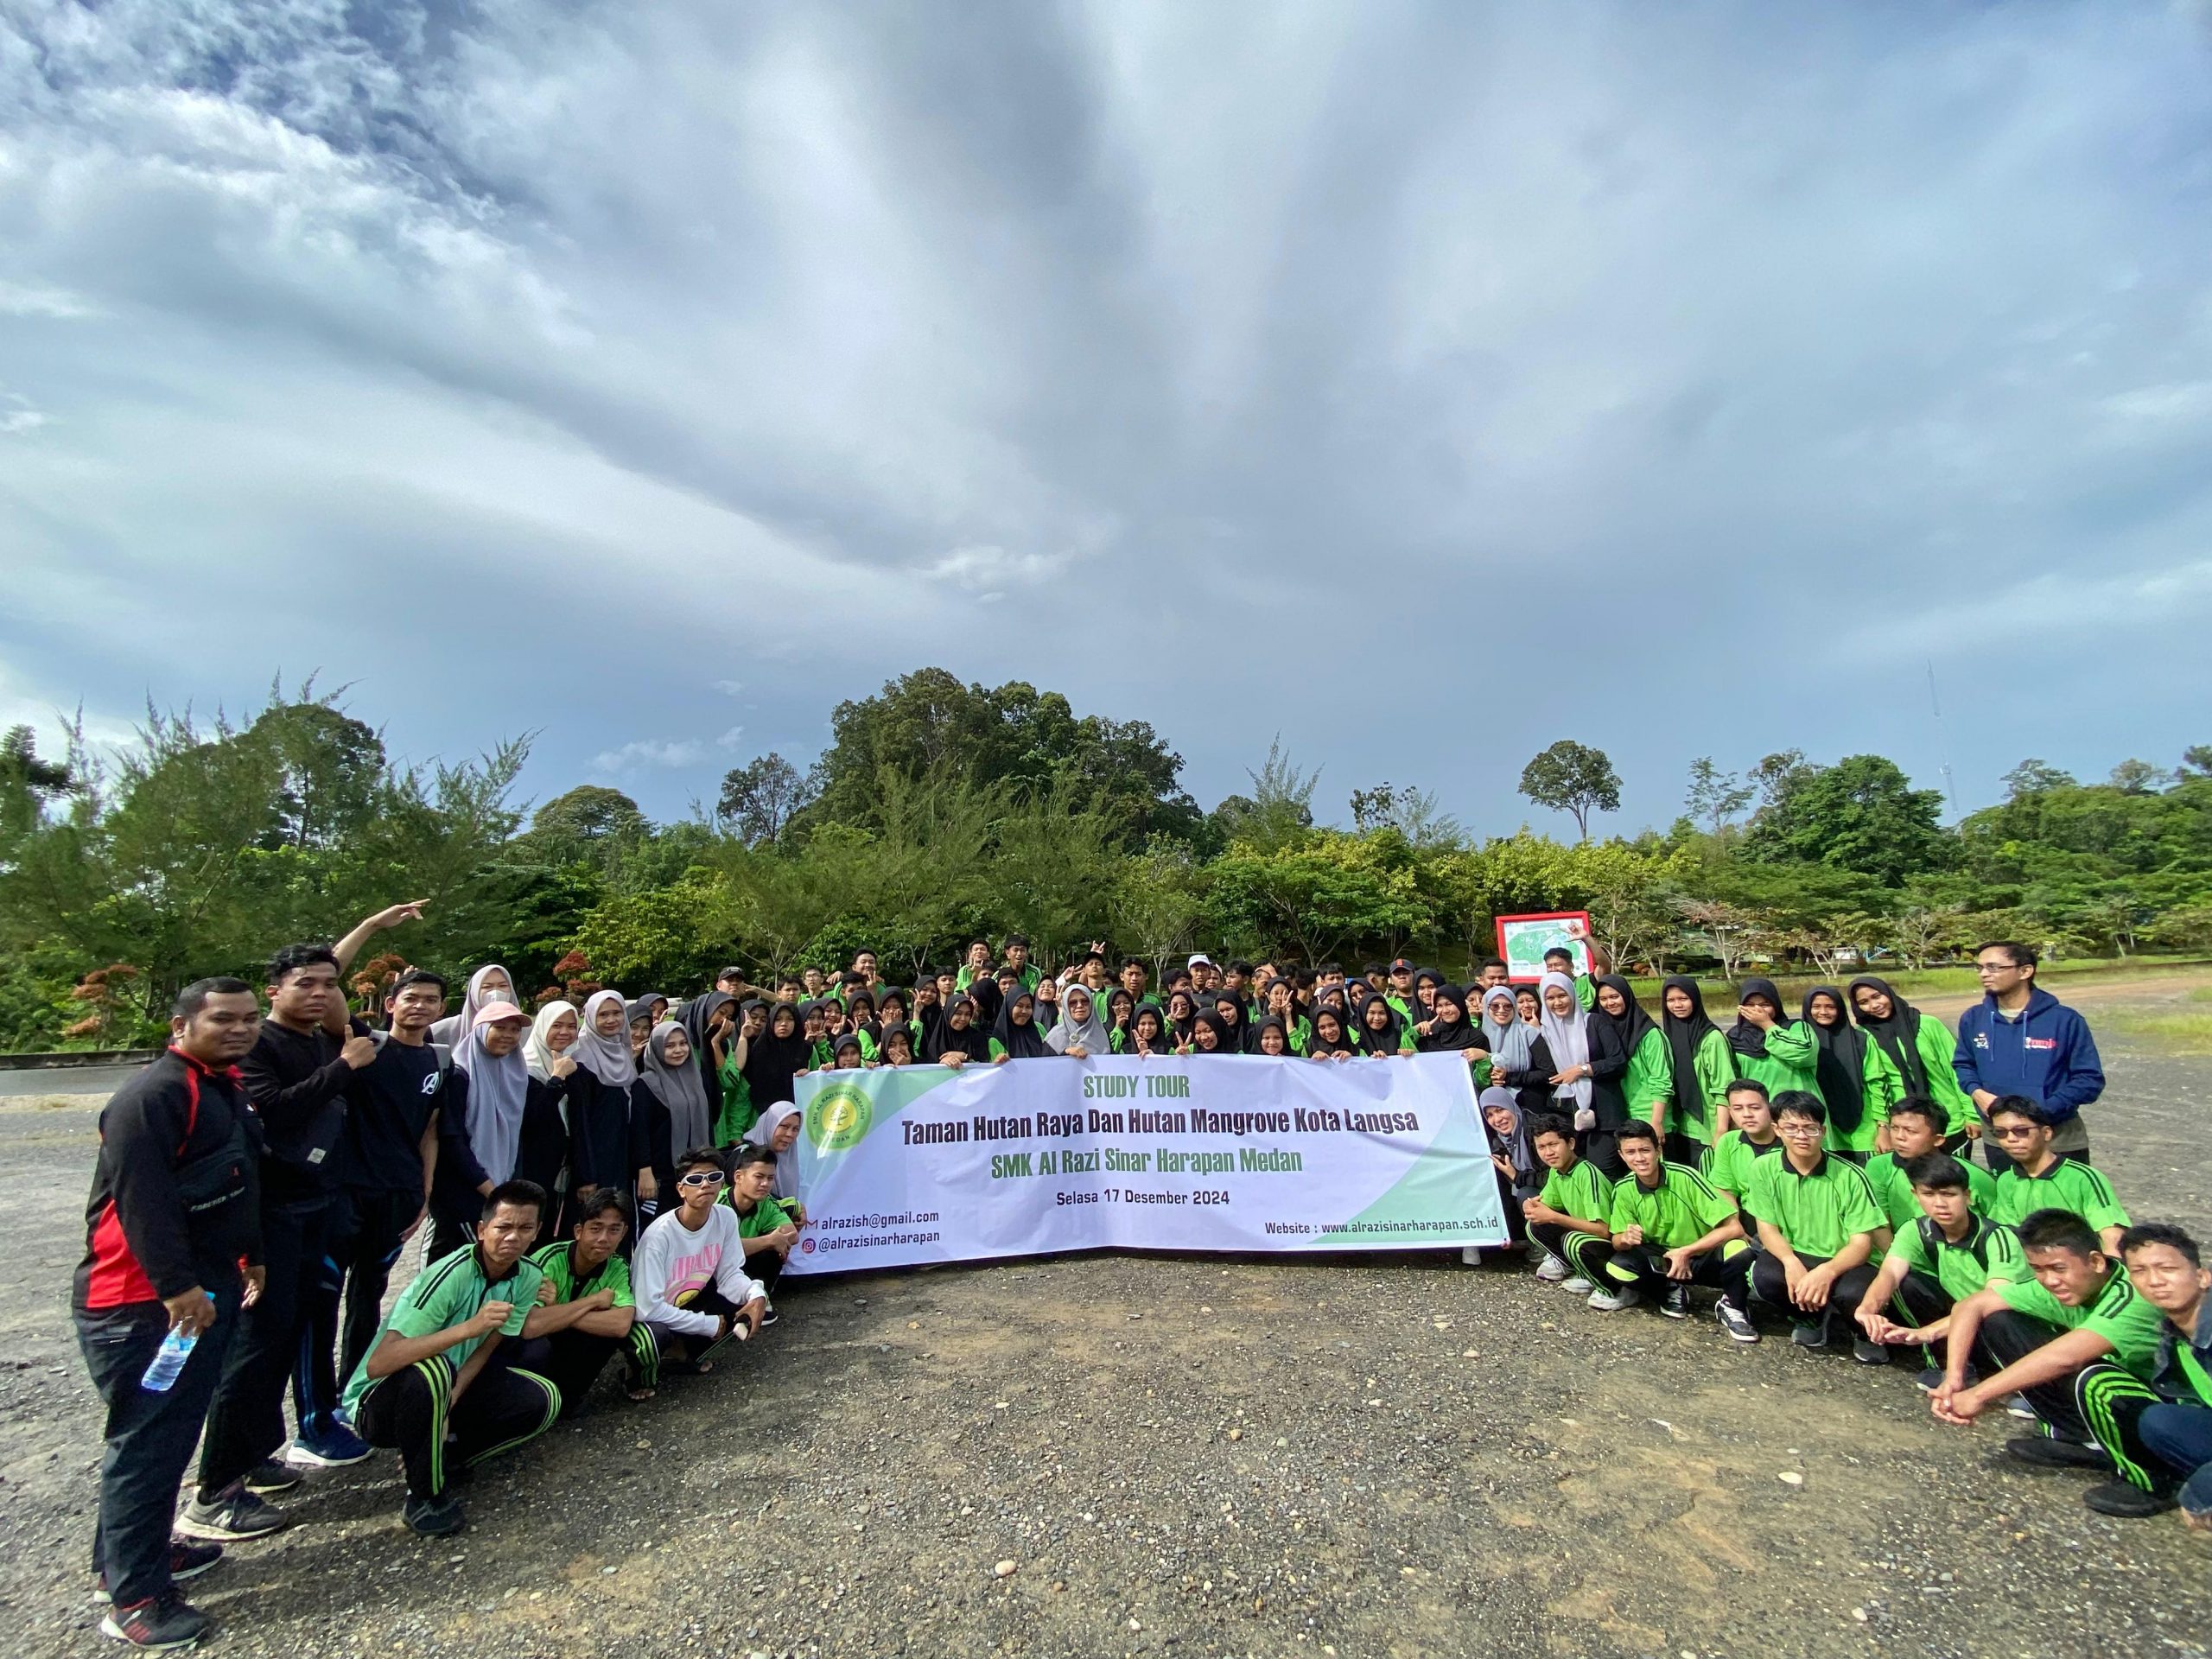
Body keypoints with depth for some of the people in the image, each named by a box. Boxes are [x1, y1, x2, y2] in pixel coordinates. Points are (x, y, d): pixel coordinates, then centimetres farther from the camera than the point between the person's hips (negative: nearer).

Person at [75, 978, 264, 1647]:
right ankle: (133, 1596, 10)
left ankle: (137, 1553, 32)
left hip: (208, 1287, 10)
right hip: (142, 1299, -9)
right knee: (146, 1441, -1)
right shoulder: (152, 1096, -19)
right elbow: (142, 1199, -24)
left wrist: (250, 1255, 24)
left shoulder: (228, 1088, 12)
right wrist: (176, 1285, -23)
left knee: (174, 1433, 18)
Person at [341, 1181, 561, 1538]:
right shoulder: (449, 1276, -29)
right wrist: (468, 1327, -44)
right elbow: (378, 1364, -35)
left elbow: (485, 1349, -2)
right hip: (379, 1401, -5)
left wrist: (447, 1404, -18)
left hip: (451, 1387, 6)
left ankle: (440, 1457, 5)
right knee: (430, 1371, -38)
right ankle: (426, 1495, -15)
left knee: (544, 1400, -13)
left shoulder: (528, 1278, -9)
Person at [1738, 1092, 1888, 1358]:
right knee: (1764, 1275, -31)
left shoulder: (1849, 1176, -11)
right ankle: (1812, 1317, 6)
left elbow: (1861, 1243, -12)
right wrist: (1791, 1261, -26)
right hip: (1792, 1258, 1)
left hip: (1843, 1263, -1)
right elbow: (1767, 1228, -4)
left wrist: (1827, 1271, -31)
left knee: (1856, 1291, -34)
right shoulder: (1764, 1169, -6)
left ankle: (1868, 1333, 6)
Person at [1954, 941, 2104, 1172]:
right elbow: (1963, 1064, 13)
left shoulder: (2064, 1020, -11)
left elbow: (2090, 1079, -9)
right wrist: (1976, 1092, -8)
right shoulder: (1973, 1019, -1)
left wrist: (2044, 1109, -21)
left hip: (2060, 1143, -3)